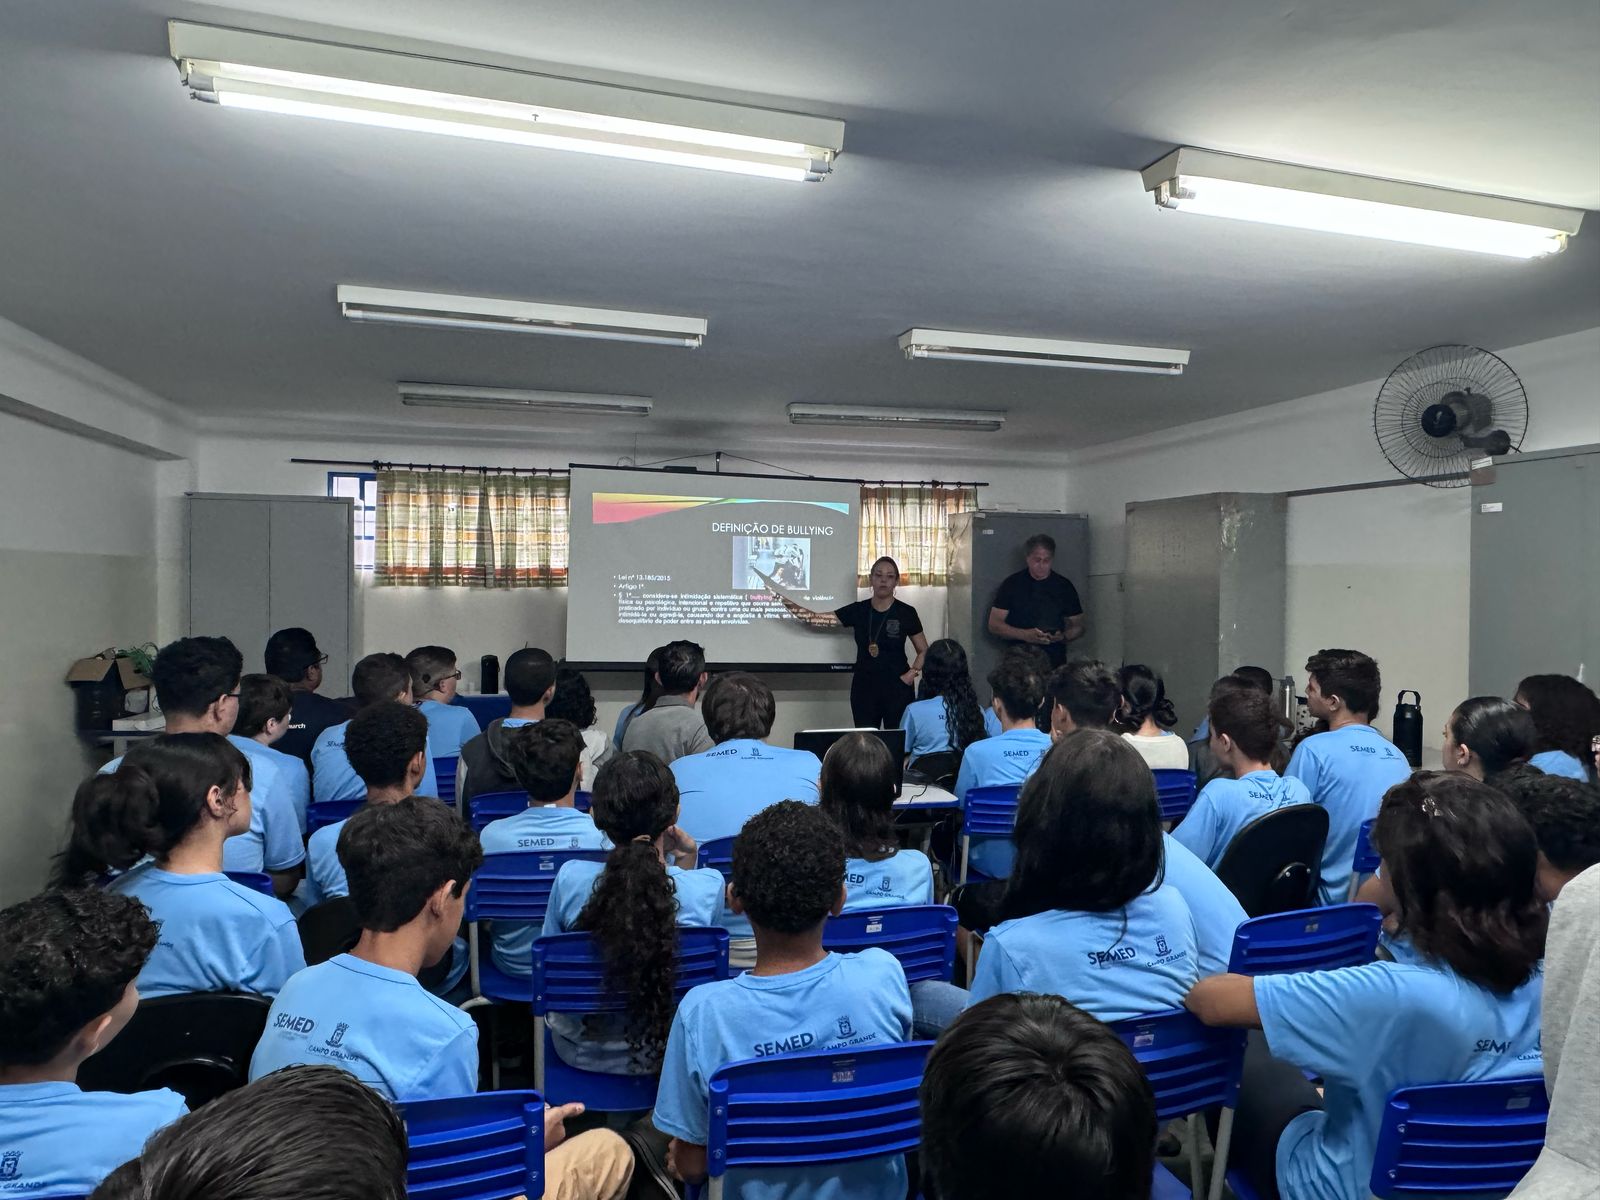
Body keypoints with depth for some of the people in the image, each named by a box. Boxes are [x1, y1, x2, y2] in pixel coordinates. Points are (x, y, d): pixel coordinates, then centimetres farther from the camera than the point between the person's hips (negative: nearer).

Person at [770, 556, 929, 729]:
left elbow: (924, 651, 6)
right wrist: (786, 601, -10)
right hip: (864, 687, 2)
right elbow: (817, 619, 1)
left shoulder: (906, 613, -2)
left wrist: (913, 672, -11)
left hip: (897, 688, -2)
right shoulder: (857, 610, 3)